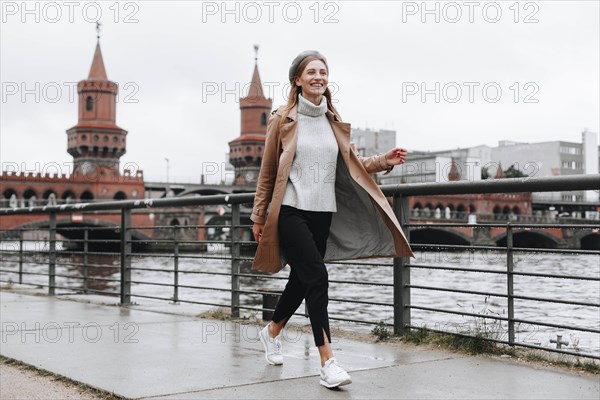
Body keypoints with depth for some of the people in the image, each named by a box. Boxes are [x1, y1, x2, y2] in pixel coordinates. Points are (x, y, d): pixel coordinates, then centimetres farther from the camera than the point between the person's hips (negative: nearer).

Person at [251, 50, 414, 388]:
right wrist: (259, 216, 4)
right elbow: (268, 172, 2)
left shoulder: (335, 122, 11)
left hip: (323, 212, 5)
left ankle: (273, 332, 41)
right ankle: (328, 362, -14)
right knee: (317, 276, -16)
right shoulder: (283, 120, -1)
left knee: (302, 280, 14)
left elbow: (354, 163, 13)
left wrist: (383, 161, -5)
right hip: (291, 211, -5)